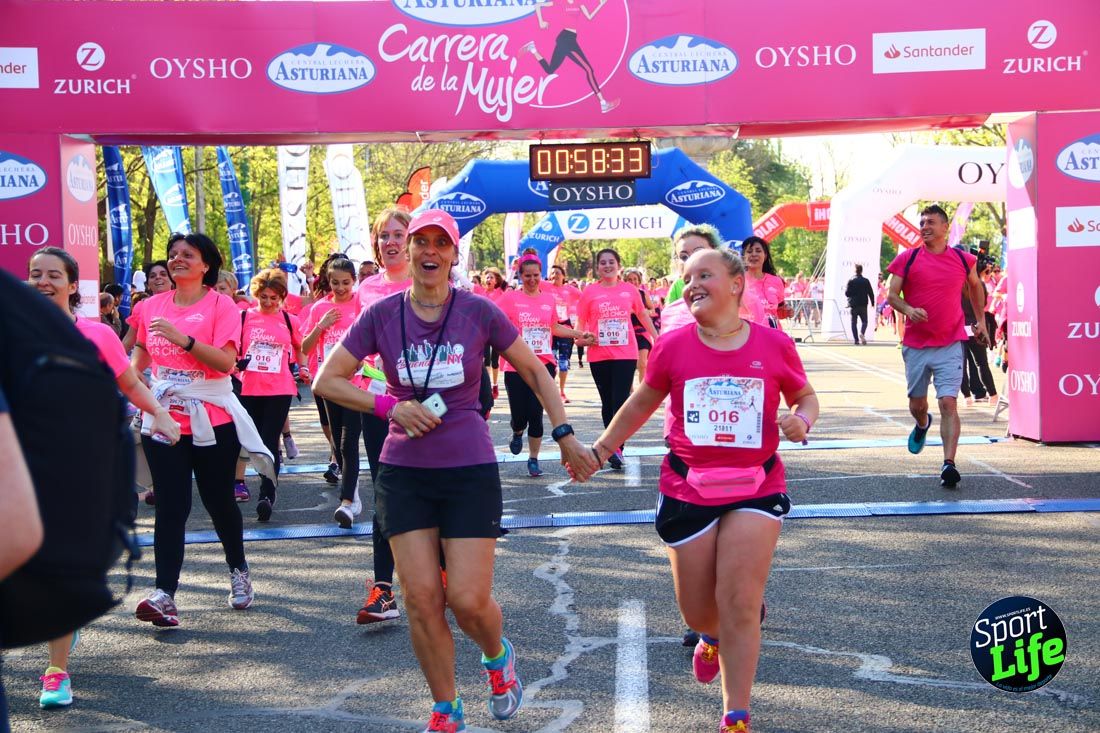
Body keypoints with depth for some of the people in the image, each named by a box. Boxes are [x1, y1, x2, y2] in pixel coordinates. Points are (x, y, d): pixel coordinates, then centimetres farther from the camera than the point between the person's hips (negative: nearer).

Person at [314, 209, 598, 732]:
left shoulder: (479, 312, -4)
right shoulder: (382, 315, -1)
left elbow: (535, 372, 7)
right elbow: (327, 380, 2)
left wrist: (565, 435, 1)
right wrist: (390, 406, -11)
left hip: (470, 472, -1)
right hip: (404, 473, 2)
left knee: (468, 599, -6)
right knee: (421, 598, -2)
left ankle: (497, 655, 30)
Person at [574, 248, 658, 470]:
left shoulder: (630, 290, 4)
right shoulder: (590, 292, 2)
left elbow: (642, 314, 18)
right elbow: (580, 322, 6)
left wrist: (656, 337, 21)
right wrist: (581, 336, -13)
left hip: (626, 353, -1)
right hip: (599, 355, 1)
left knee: (620, 401, -10)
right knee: (607, 402, 10)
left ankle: (615, 449, -15)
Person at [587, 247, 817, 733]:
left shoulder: (774, 346, -5)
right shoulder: (673, 346, -4)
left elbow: (805, 397, 11)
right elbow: (642, 403, 12)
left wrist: (801, 421, -11)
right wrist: (600, 450, 16)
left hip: (756, 488, -1)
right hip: (687, 489, 1)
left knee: (739, 605, -7)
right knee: (697, 613, 10)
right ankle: (714, 637, 48)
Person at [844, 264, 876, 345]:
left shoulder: (851, 281, -5)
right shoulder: (866, 281, -2)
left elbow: (847, 293, -5)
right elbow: (871, 293, 0)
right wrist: (872, 302, 11)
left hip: (854, 305, 0)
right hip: (863, 305, 0)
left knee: (854, 323, 7)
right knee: (864, 321, 11)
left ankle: (856, 340, 0)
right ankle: (862, 333, -19)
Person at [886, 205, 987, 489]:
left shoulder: (963, 259, 4)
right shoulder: (907, 259, 0)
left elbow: (975, 286, 23)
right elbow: (892, 295, -1)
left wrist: (980, 320, 23)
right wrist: (908, 309, -21)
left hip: (950, 345, -1)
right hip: (915, 345, 1)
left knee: (948, 404, -14)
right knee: (917, 404, 15)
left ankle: (949, 465, -18)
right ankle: (922, 425, 51)